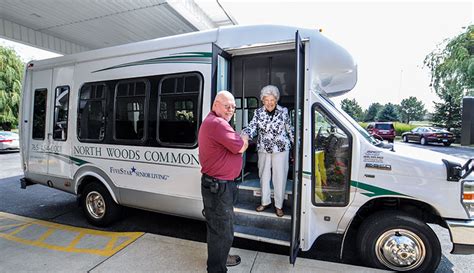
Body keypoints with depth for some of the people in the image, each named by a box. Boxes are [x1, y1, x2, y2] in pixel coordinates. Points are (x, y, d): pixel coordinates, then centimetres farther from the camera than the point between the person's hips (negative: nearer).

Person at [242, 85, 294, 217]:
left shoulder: (284, 111, -4)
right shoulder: (258, 112, 1)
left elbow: (290, 129, 3)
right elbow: (252, 127, -8)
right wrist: (244, 133, -29)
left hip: (281, 148, -2)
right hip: (263, 148, 3)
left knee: (280, 176, 4)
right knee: (264, 175, 13)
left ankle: (279, 205, 22)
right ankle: (265, 201, 32)